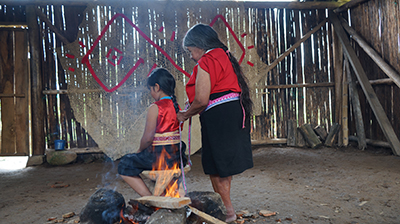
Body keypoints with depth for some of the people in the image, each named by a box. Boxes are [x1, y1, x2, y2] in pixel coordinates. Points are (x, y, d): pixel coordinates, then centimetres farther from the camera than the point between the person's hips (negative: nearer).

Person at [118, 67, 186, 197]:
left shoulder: (155, 108, -15)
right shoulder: (176, 106, 6)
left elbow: (148, 138, -17)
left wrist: (139, 151, 4)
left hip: (159, 156, -8)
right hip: (177, 155, 8)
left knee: (124, 167, 12)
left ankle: (149, 198, 4)